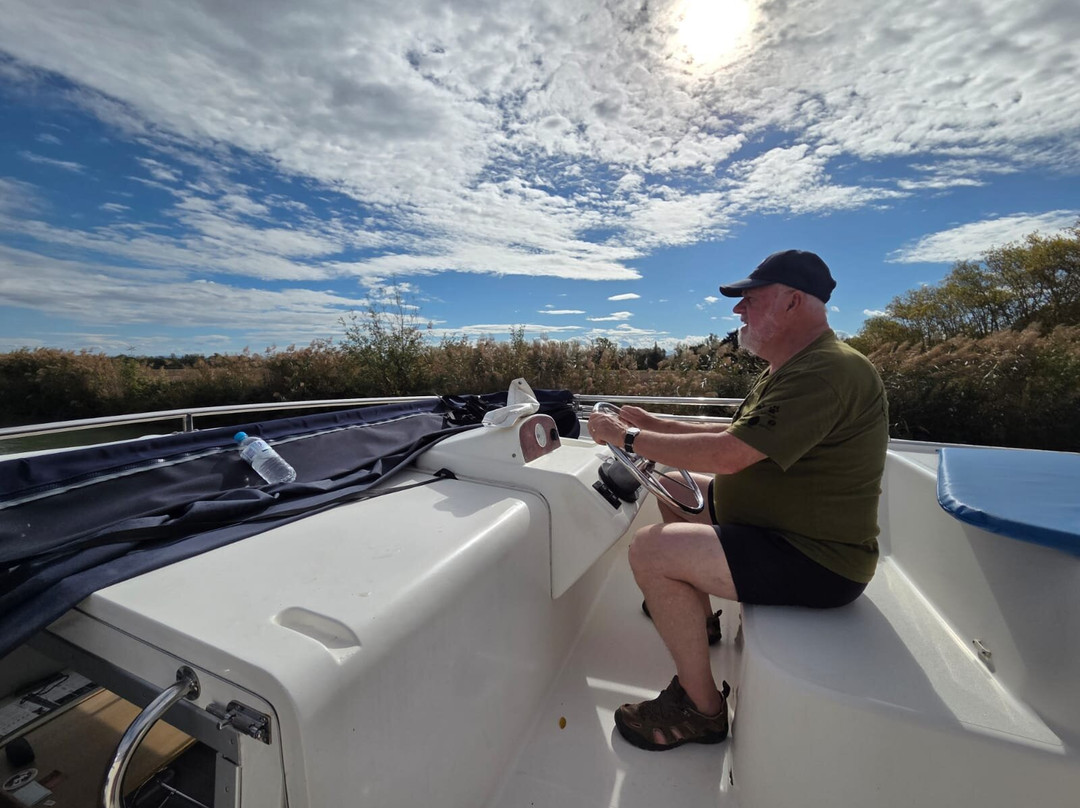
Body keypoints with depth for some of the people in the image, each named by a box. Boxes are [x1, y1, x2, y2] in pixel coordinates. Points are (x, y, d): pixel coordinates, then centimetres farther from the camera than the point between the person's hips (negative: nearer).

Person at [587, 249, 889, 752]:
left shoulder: (828, 371, -24)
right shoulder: (791, 367, 11)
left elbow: (727, 455, -32)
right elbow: (737, 436, 14)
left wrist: (627, 437, -20)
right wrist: (655, 425, 6)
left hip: (817, 561, -10)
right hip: (784, 525, 10)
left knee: (651, 550, -22)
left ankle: (703, 710, 1)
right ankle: (696, 619, 30)